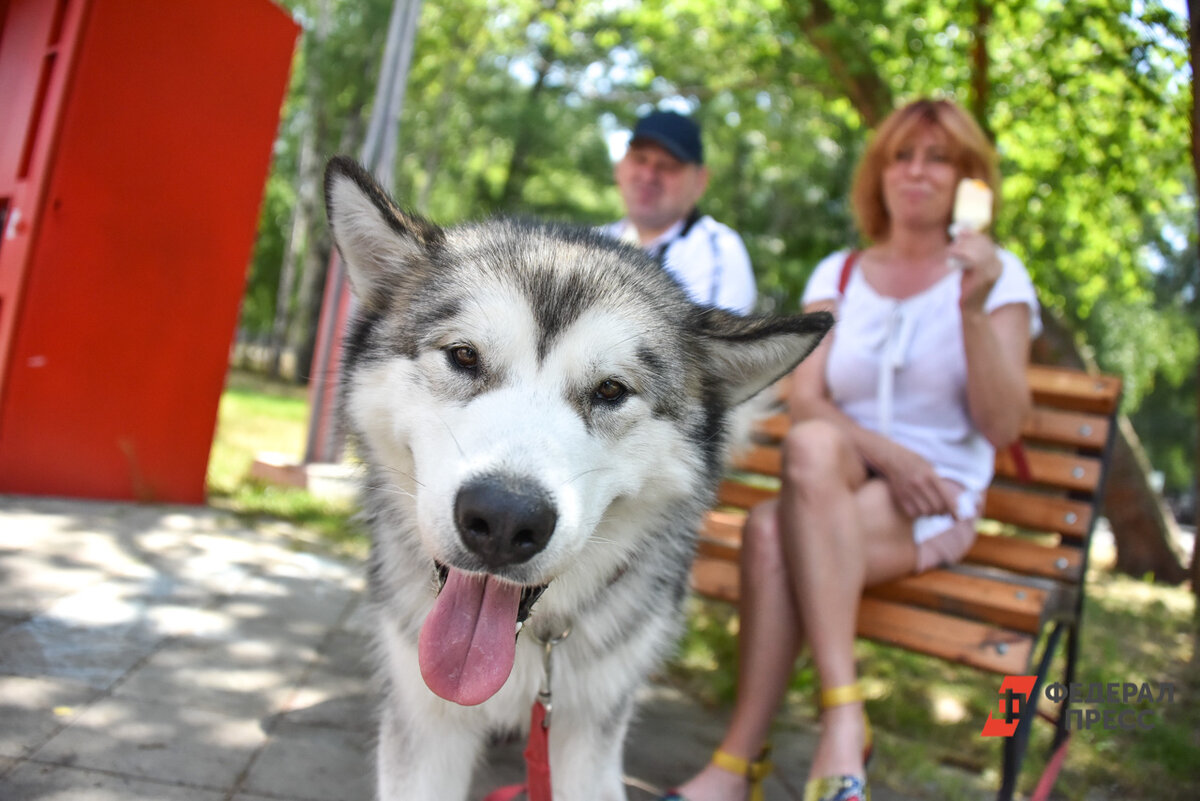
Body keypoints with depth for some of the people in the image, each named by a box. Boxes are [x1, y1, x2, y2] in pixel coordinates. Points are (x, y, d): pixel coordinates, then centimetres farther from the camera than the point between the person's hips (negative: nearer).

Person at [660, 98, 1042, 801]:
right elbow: (804, 401, 0)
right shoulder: (839, 274, 13)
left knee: (772, 531, -32)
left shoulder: (997, 273, 5)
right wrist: (885, 453, -17)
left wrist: (974, 310, -17)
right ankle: (843, 715, -34)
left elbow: (1002, 426, -5)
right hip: (835, 486, 3)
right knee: (813, 445, -35)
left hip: (934, 509, -2)